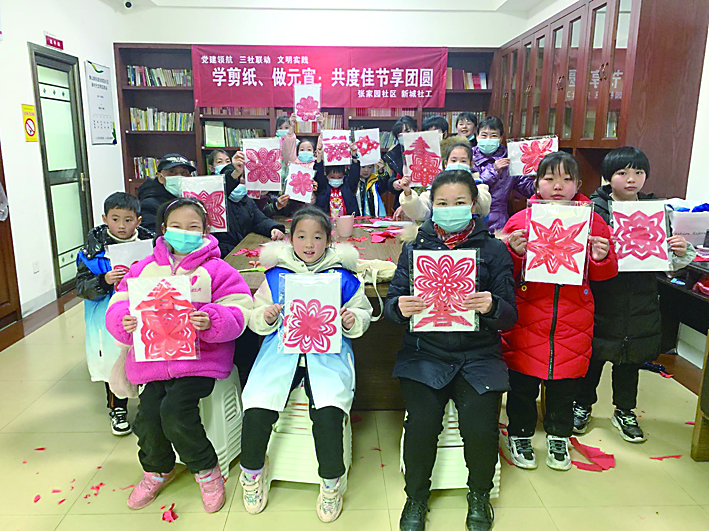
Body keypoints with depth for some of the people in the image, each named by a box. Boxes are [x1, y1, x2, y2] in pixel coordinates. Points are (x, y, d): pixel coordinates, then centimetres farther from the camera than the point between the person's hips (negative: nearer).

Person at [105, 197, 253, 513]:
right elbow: (119, 304, 10)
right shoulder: (144, 269, 12)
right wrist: (126, 322, -13)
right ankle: (157, 470, 27)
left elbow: (237, 313, -7)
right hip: (153, 356, 4)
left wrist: (211, 320, -28)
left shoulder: (216, 270, 0)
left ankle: (206, 469, 8)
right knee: (147, 414, -8)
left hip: (199, 357, -4)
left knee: (175, 410, -20)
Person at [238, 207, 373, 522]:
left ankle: (331, 481, 2)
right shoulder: (276, 275, 13)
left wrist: (353, 320, -9)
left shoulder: (342, 276, 10)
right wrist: (265, 316, -8)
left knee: (328, 412, -26)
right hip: (281, 346, 2)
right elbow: (256, 319, 14)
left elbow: (363, 315, 13)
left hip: (328, 351, -1)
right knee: (256, 409, -19)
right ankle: (252, 471, 13)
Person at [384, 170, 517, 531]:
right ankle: (416, 497, 11)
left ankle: (479, 494, 15)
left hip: (478, 355, 0)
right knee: (422, 421, -21)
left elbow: (510, 316, 0)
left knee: (480, 425, -20)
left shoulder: (494, 250, 6)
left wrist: (491, 307, -23)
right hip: (424, 354, 0)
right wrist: (400, 308, -21)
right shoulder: (414, 248, 8)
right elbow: (392, 303, 3)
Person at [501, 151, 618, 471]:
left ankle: (559, 437, 39)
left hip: (572, 319, 2)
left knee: (565, 381, 15)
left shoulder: (592, 220, 1)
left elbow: (604, 274, 7)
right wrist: (514, 253, -21)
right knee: (523, 380, 9)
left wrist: (602, 258, -15)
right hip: (528, 317, -1)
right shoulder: (521, 220, -4)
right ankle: (519, 435, 32)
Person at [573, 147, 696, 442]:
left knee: (631, 359, 18)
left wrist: (682, 252, -15)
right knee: (592, 354, 12)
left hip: (640, 304, 3)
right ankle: (582, 406, 33)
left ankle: (624, 411, 37)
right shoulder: (594, 209, -9)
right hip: (602, 299, -3)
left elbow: (670, 265, 6)